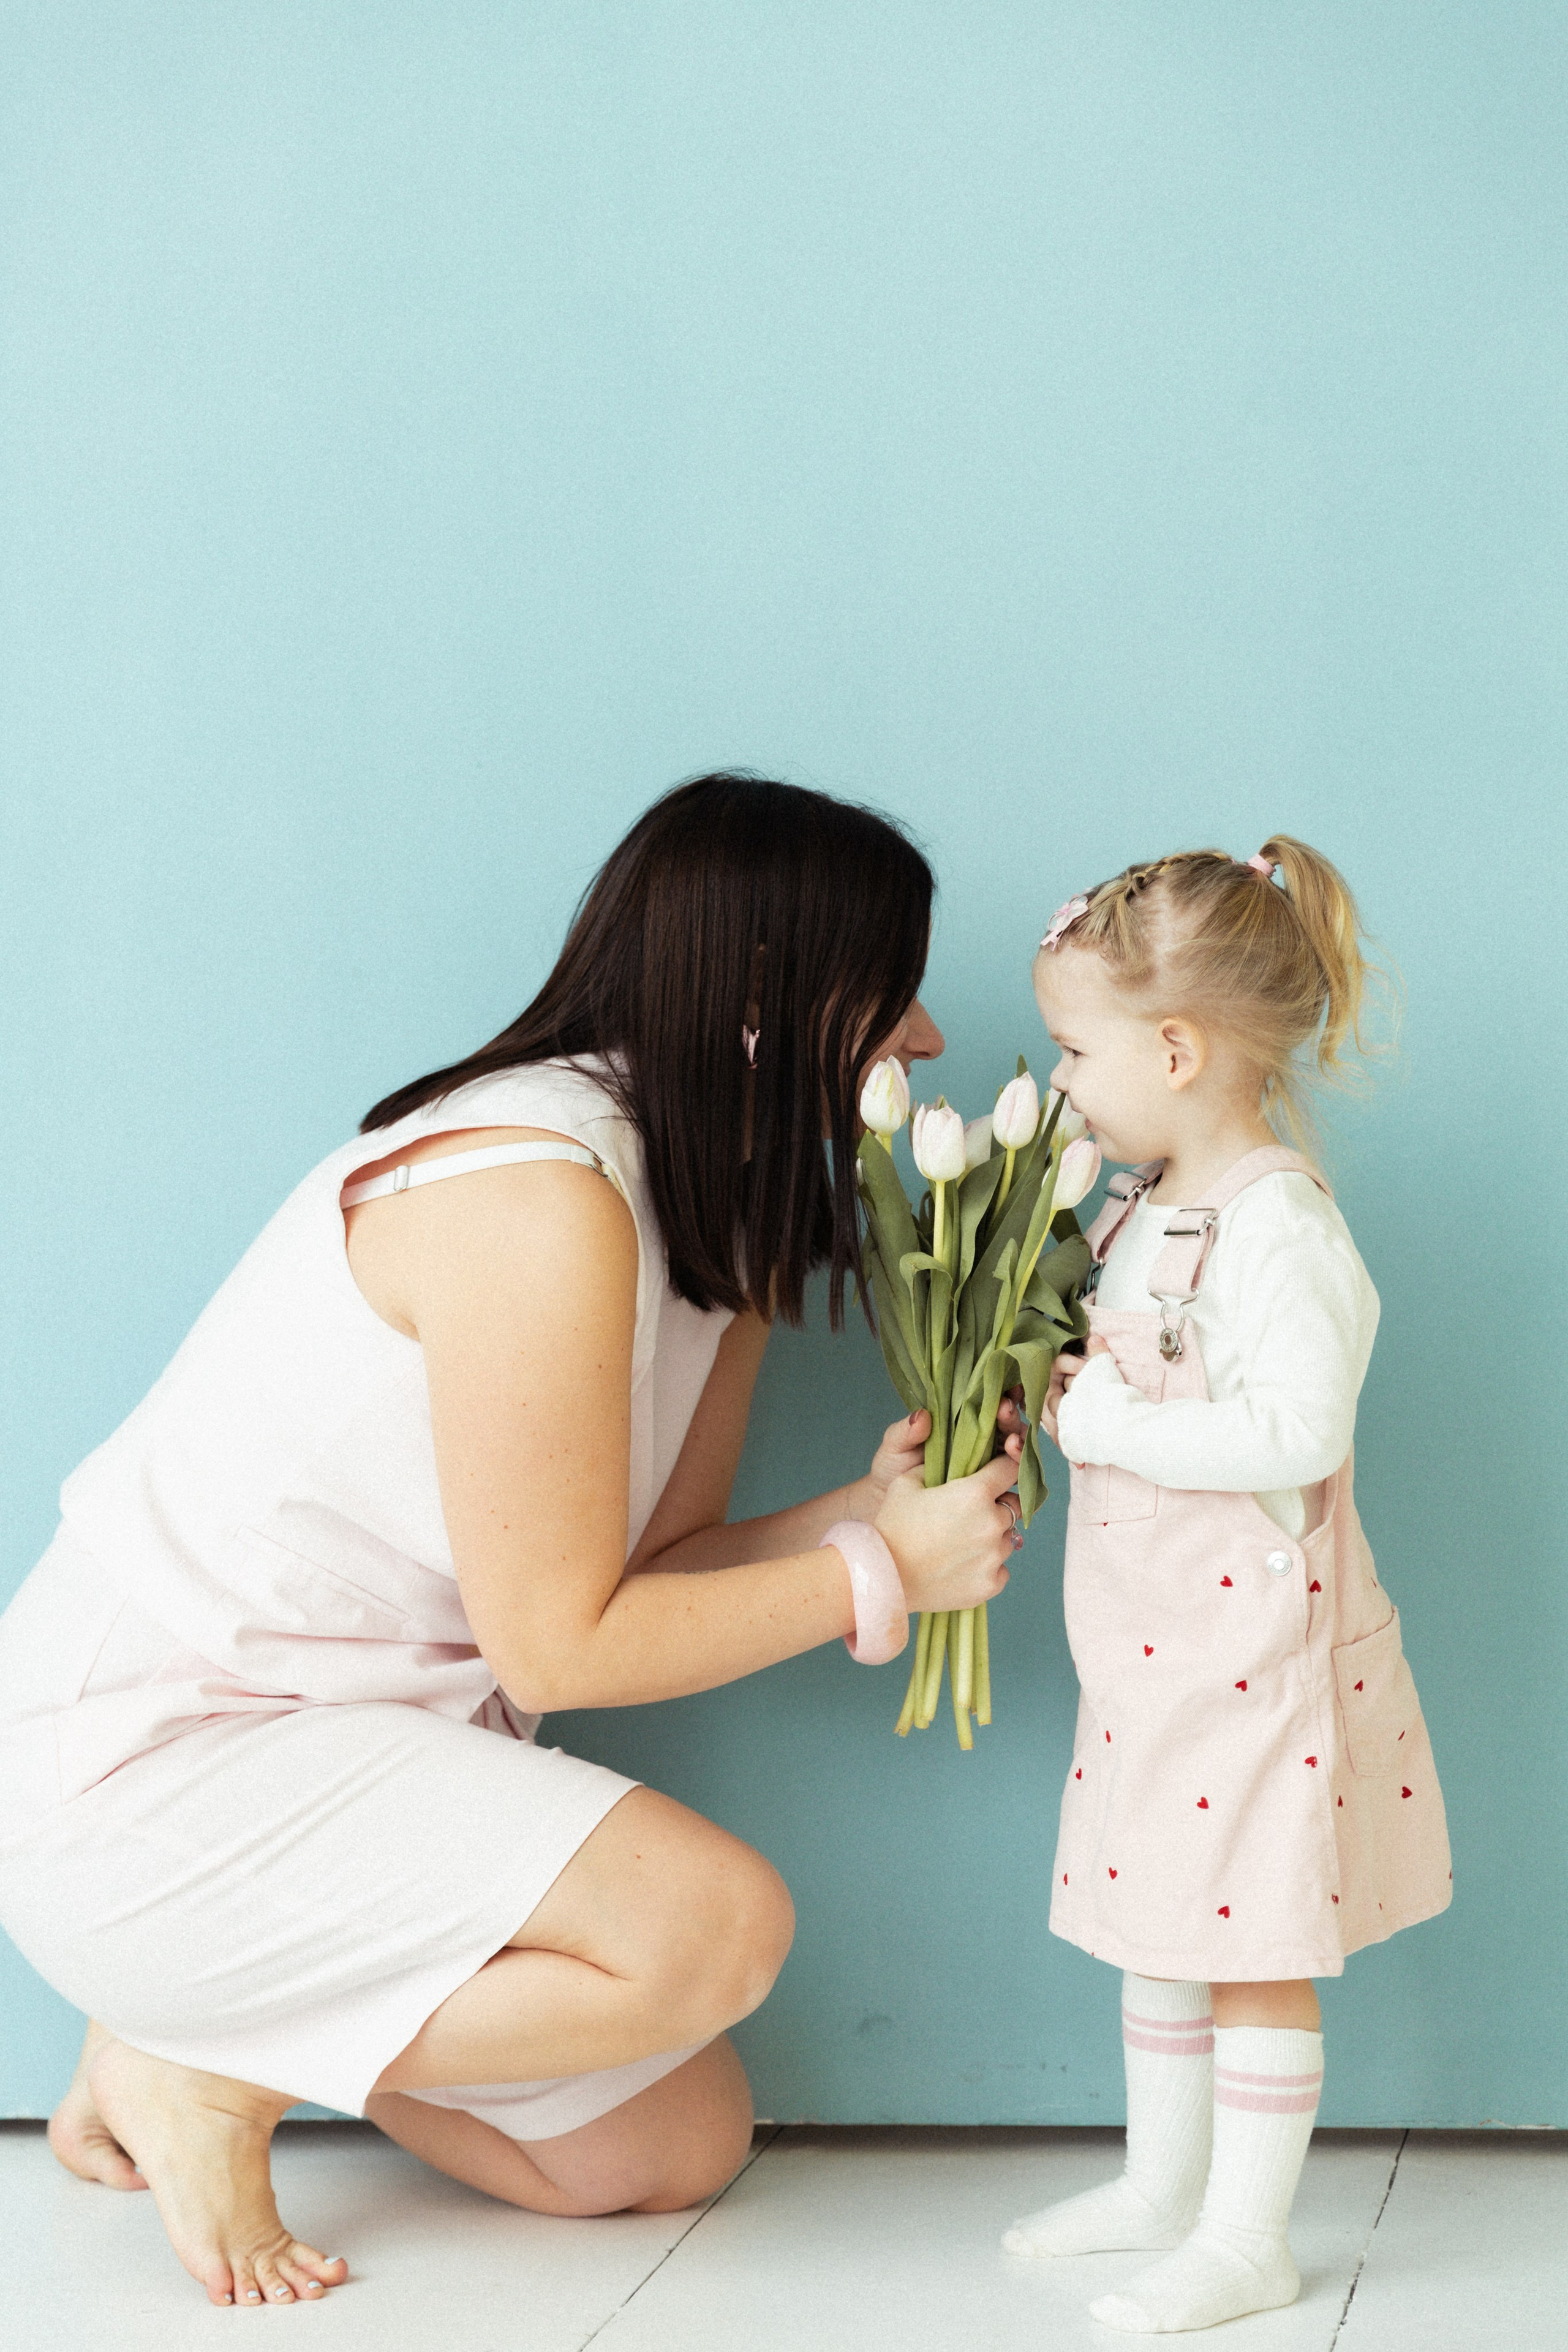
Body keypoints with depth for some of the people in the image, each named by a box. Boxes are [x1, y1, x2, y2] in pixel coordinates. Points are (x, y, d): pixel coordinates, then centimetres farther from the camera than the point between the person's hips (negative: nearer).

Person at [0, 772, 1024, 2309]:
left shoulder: (724, 1225, 6)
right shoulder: (535, 1197, -26)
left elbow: (648, 1569, 3)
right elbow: (561, 1646, -22)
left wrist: (865, 1509, -12)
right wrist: (880, 1576, -15)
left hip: (363, 1743, 10)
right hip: (139, 1760, -10)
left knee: (679, 2153, 7)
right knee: (714, 1924, -25)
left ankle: (232, 2001, 18)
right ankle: (200, 2071, -6)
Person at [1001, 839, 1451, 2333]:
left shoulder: (1281, 1227, -21)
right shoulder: (1143, 1210, 8)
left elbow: (1297, 1429, -29)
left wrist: (1103, 1416, -23)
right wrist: (1054, 1383, 2)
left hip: (1256, 1643, -9)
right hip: (1153, 1647, 9)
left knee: (1255, 1947, 2)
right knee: (1157, 1924, 19)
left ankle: (1246, 2240, 12)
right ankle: (1161, 2182, 33)